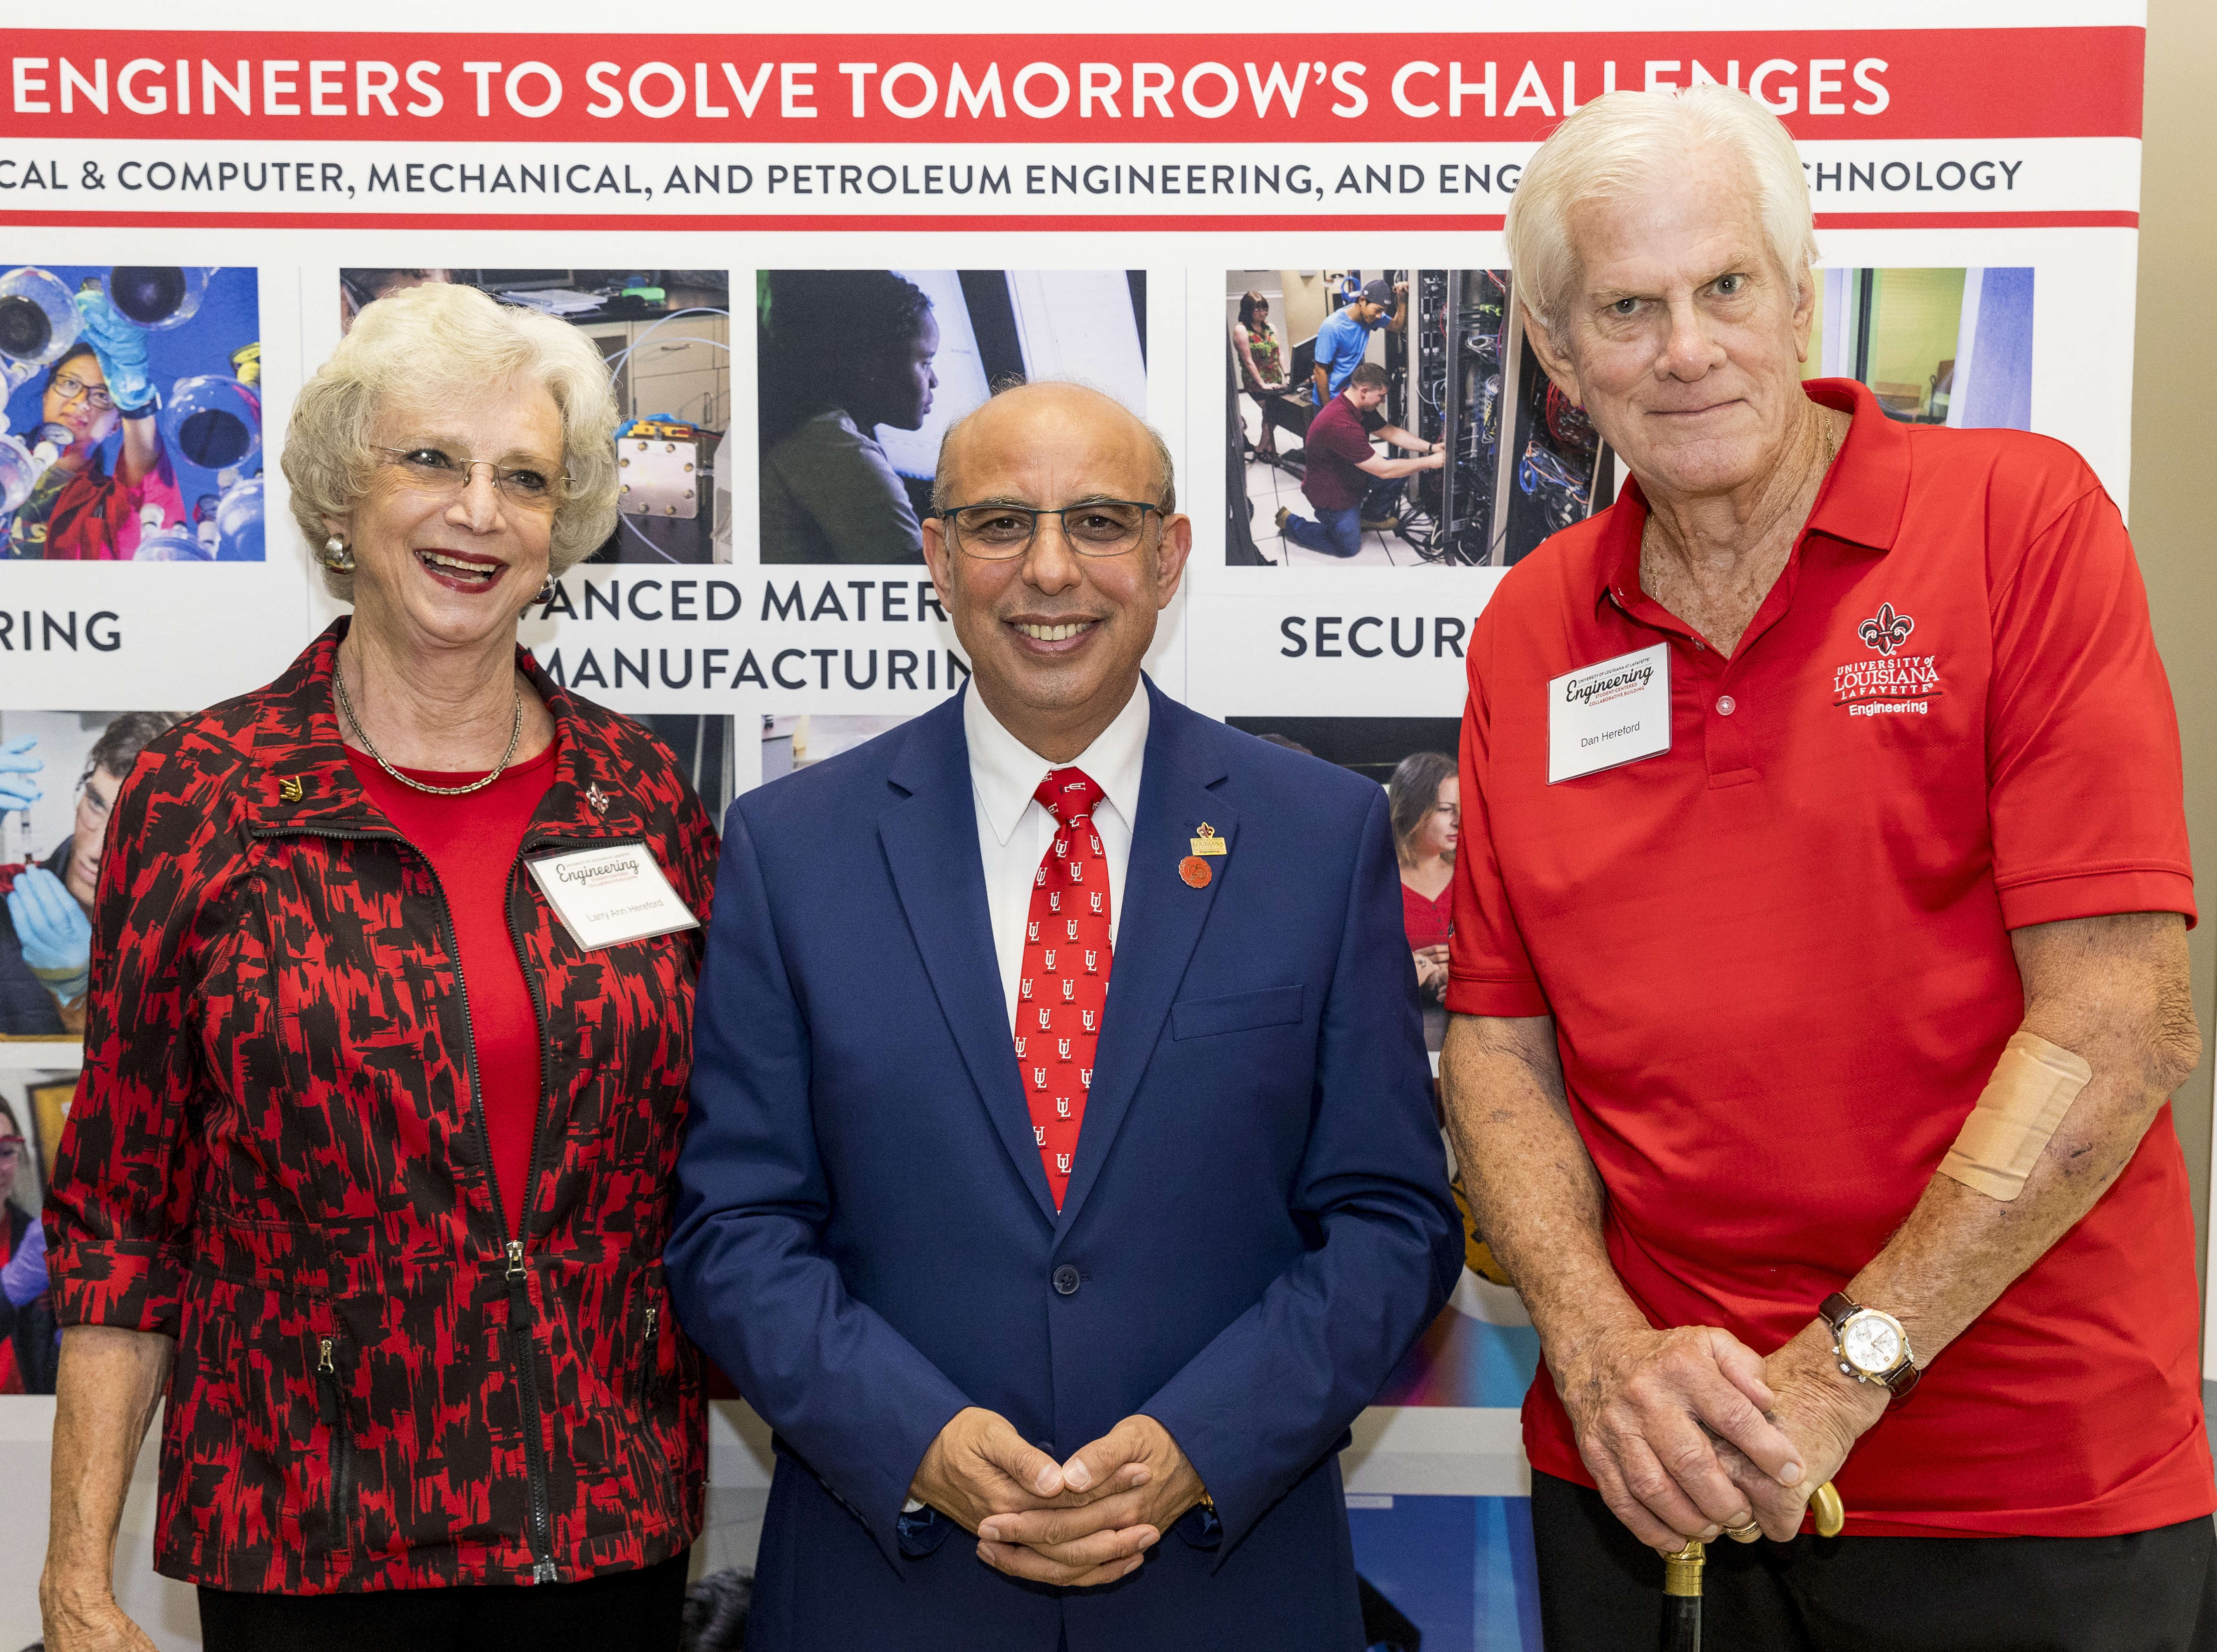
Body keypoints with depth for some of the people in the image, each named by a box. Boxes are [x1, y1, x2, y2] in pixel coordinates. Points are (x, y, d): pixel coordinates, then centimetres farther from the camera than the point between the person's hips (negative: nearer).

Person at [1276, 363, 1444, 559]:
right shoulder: (1341, 425, -40)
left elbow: (1389, 431, 4)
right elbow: (1384, 470, -35)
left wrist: (1430, 448, -7)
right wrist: (1429, 463, -28)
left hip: (1350, 475, 9)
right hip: (1331, 493, -9)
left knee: (1399, 469, 0)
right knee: (1349, 548, 4)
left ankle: (1373, 516, 24)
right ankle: (1289, 522, 17)